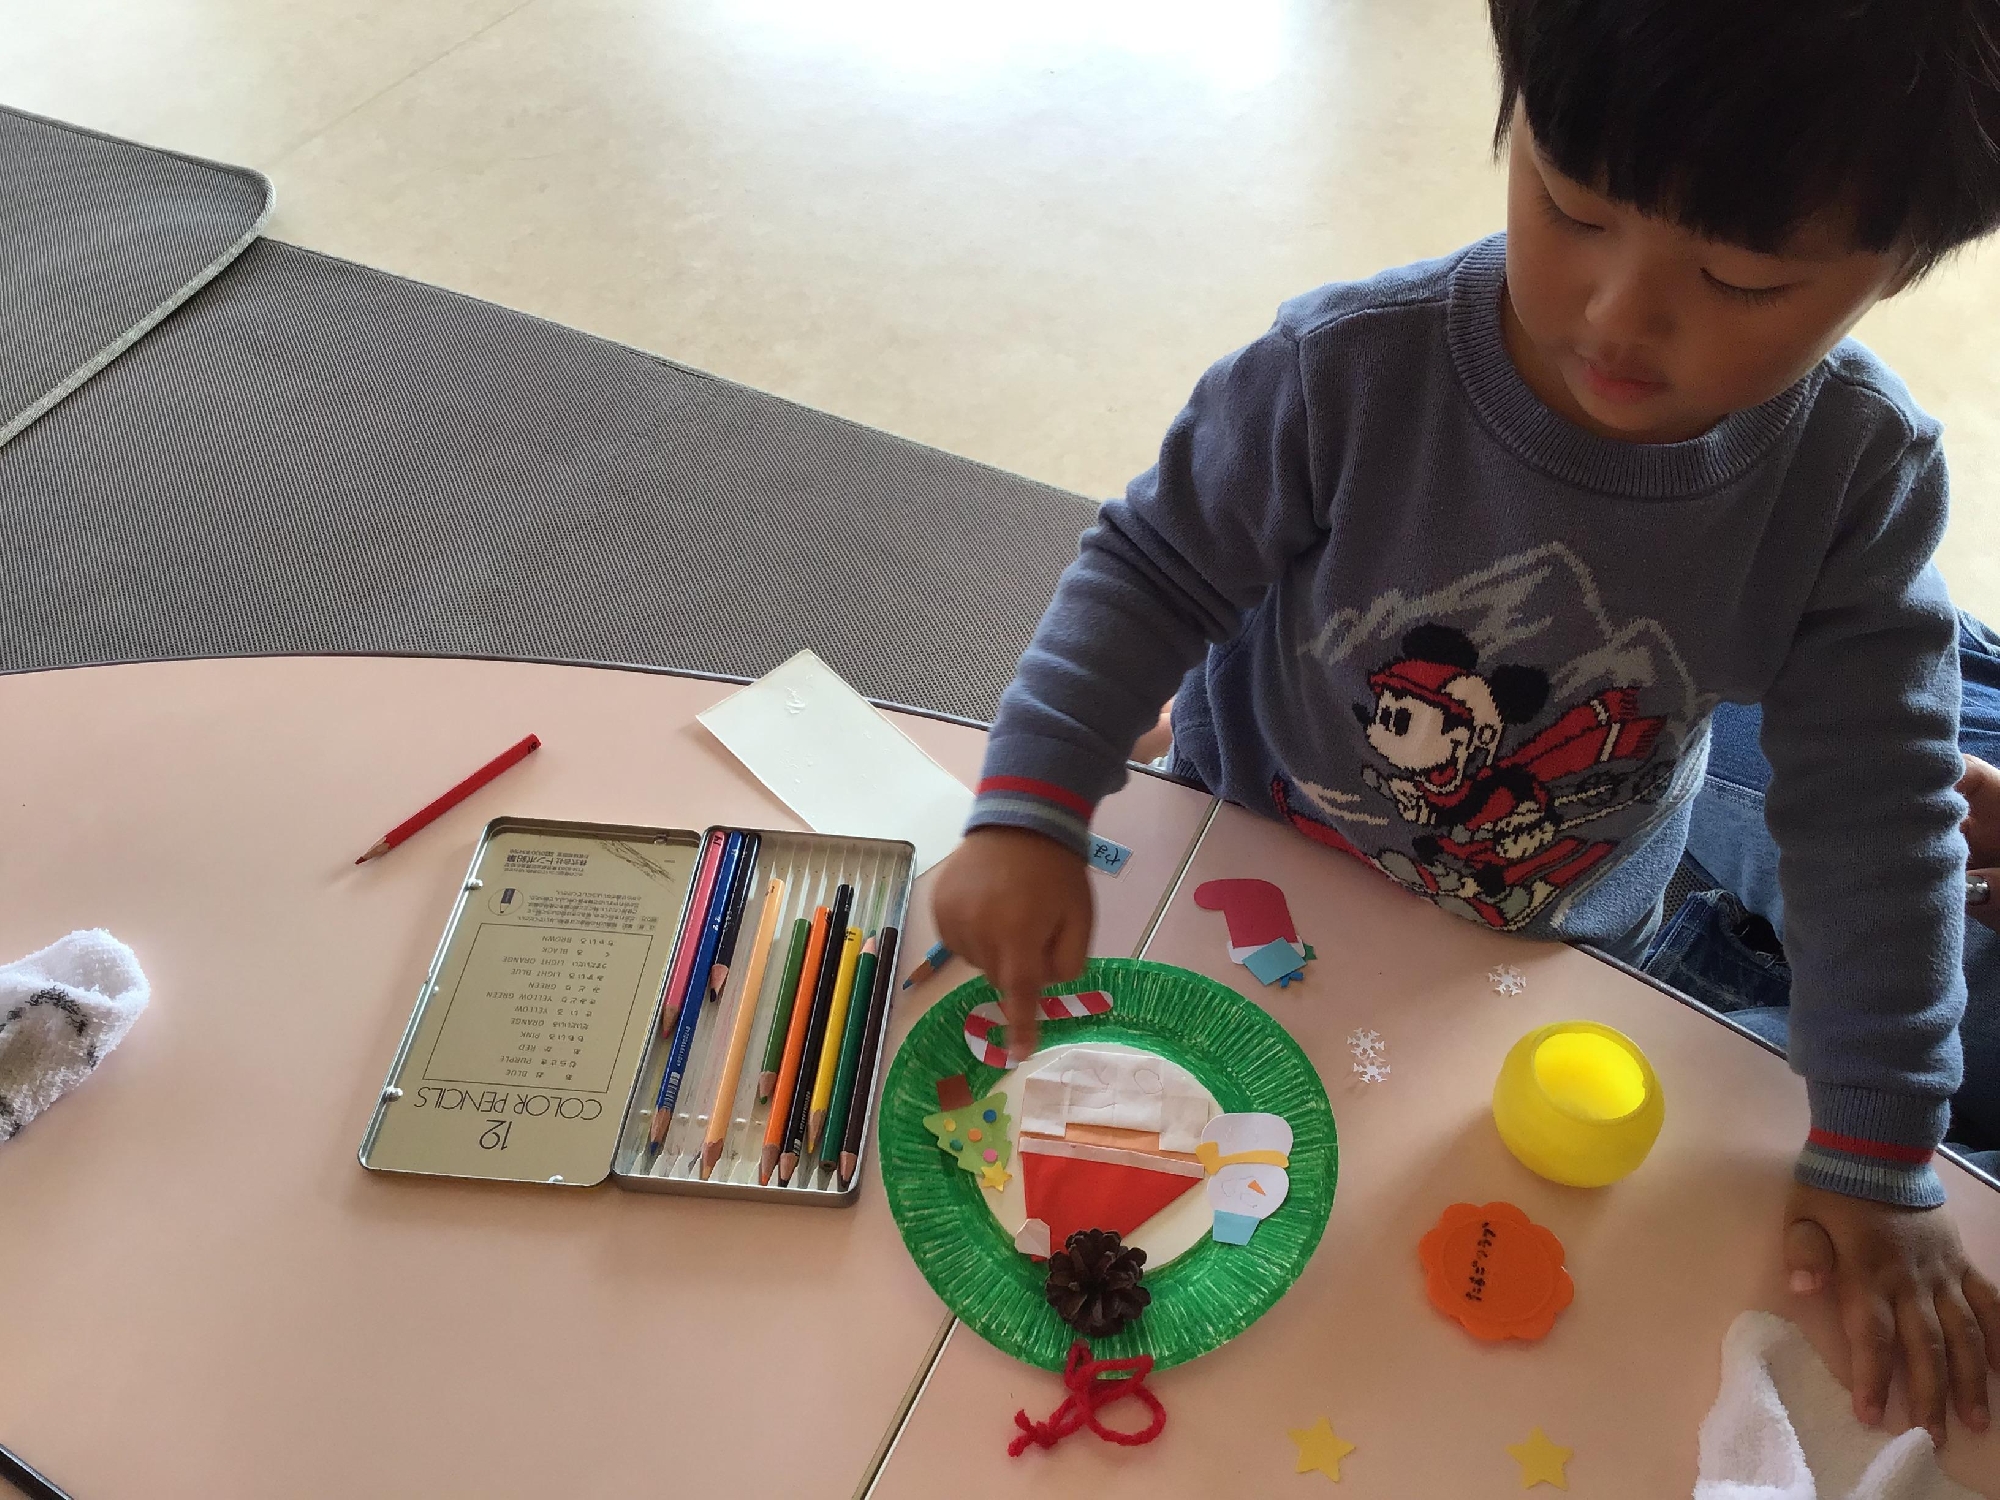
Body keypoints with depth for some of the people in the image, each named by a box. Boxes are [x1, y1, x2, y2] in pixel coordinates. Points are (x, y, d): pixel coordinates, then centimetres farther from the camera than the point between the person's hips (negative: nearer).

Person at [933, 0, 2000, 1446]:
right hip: (1253, 862, -1)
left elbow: (1873, 812, -17)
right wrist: (1030, 811, -33)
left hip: (1559, 945, 2)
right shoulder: (1350, 370, -33)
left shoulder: (1864, 475, -25)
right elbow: (1154, 565, -21)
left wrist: (1880, 1163, -15)